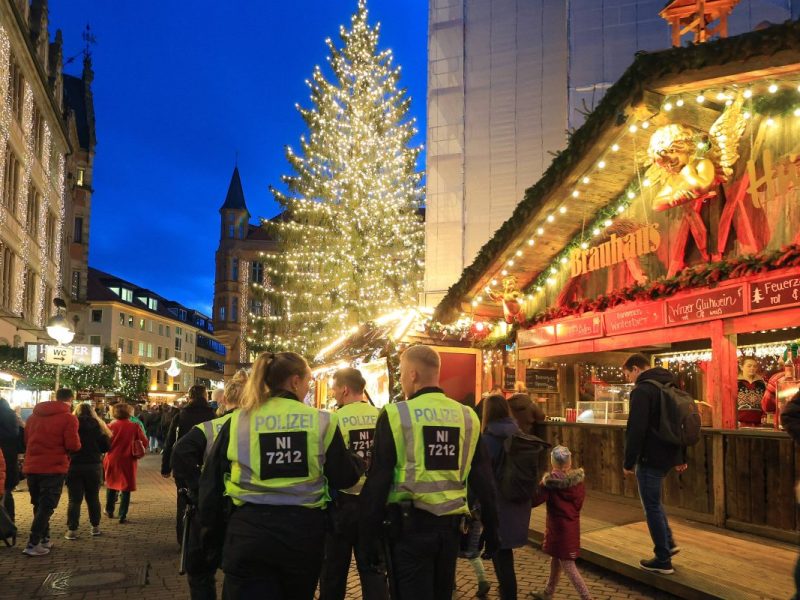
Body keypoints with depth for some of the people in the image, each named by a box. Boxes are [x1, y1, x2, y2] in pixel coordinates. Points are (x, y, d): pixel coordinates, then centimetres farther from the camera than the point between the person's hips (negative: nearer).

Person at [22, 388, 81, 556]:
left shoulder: (33, 415, 10)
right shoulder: (68, 418, -9)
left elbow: (26, 441, 18)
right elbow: (73, 445, -14)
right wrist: (77, 443, 6)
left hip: (31, 467, 6)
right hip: (54, 468, -6)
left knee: (39, 505, 17)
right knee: (46, 506, 0)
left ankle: (44, 539, 23)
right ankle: (33, 544, -5)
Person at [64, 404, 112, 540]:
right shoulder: (97, 426, 0)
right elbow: (106, 447, 0)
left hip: (73, 466, -1)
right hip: (93, 466, 1)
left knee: (74, 499, 2)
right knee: (93, 497, 13)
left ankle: (72, 530, -1)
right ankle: (95, 527, 18)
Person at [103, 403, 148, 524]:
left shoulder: (111, 426, -8)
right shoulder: (134, 427, -8)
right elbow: (144, 443, -4)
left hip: (112, 460, 1)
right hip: (128, 461, -1)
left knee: (111, 485, 22)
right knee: (126, 488, 5)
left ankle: (109, 511, 32)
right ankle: (122, 516, 0)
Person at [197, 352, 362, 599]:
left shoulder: (238, 421, 0)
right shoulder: (321, 422, -3)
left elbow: (211, 483, 4)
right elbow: (344, 478, 3)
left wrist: (212, 533, 17)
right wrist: (359, 463, 25)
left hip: (249, 530, -1)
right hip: (303, 532, 1)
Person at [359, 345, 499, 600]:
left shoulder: (396, 415, -10)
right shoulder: (467, 416, 3)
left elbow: (378, 480, -10)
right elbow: (483, 480, 6)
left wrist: (369, 534, -3)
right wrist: (491, 530, 15)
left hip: (409, 525, -5)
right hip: (450, 525, 5)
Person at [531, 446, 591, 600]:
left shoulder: (550, 482, -18)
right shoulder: (578, 479, -3)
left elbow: (535, 501, -17)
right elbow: (579, 502, 6)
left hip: (557, 527, -7)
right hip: (573, 526, 7)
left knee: (568, 565, -1)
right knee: (556, 559, 21)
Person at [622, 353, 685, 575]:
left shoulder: (642, 390, -16)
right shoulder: (670, 387, 12)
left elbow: (636, 430, -22)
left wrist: (629, 462, -15)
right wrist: (681, 457, 23)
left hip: (651, 458, -9)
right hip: (669, 455, 9)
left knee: (652, 506, 2)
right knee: (654, 502, 25)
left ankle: (663, 560, 9)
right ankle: (668, 543, 25)